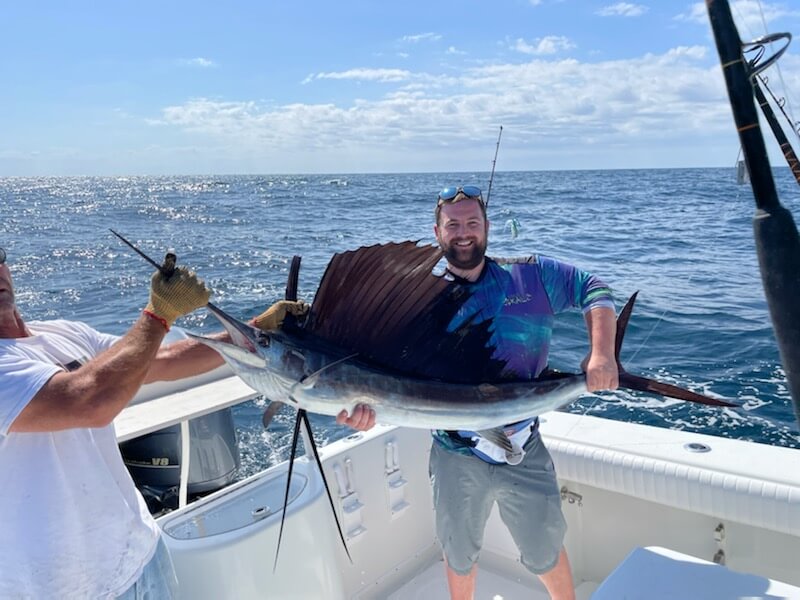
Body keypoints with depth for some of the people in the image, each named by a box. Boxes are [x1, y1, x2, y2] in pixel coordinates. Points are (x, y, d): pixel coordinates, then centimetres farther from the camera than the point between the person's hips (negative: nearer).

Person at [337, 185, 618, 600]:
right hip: (456, 455, 0)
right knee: (459, 553, 21)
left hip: (524, 451, 0)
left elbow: (593, 290, 5)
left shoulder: (532, 276, 0)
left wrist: (601, 354, -11)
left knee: (546, 551, 17)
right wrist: (371, 404, -31)